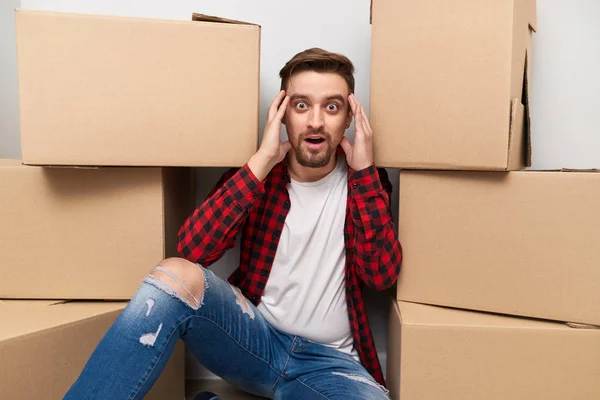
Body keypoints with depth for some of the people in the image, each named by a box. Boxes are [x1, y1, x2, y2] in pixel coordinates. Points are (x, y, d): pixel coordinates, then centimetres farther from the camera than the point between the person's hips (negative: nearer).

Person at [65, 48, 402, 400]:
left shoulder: (365, 180, 1)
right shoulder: (257, 172, -1)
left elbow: (382, 275, -11)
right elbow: (193, 251, -15)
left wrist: (364, 170, -16)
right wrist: (261, 162, -20)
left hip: (328, 361, 1)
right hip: (253, 337, -1)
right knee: (177, 274, -29)